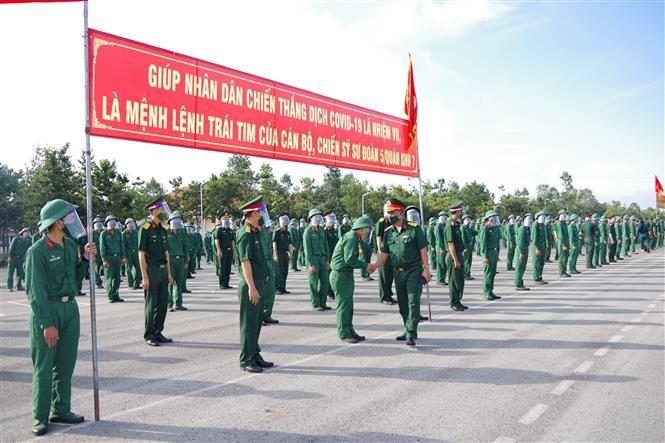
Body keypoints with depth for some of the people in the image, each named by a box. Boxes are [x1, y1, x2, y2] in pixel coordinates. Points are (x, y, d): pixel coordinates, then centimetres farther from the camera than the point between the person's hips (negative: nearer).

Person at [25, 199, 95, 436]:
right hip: (47, 310, -7)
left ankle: (61, 410, 23)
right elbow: (35, 291, -16)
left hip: (70, 307, 7)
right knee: (44, 367, 1)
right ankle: (40, 417, 11)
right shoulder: (37, 251, -14)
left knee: (66, 364, 12)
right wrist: (47, 324, -19)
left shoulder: (70, 245, 8)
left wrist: (86, 258, -1)